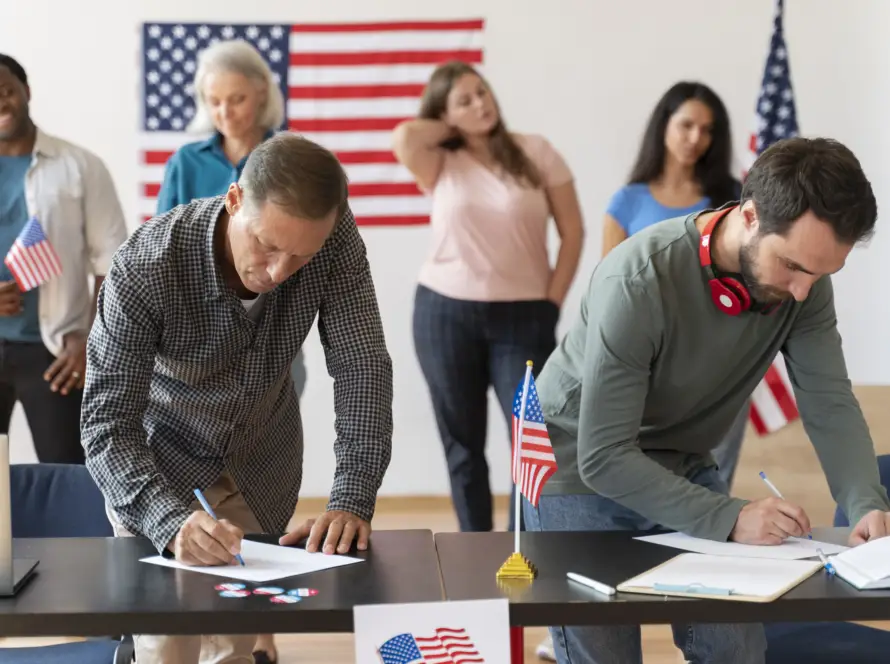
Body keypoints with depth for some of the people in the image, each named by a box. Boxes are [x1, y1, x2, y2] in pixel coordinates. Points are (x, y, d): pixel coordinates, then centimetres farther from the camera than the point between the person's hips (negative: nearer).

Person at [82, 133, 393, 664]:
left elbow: (362, 368, -23)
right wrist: (172, 523, -49)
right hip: (159, 465, -2)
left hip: (263, 466, 3)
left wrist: (352, 499, -35)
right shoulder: (146, 267, -33)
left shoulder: (336, 240, -25)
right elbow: (107, 426, -33)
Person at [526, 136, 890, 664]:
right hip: (581, 473, -5)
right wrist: (729, 518, -38)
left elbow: (830, 406, -13)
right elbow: (604, 458, -32)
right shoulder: (639, 282, -33)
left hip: (685, 470, 5)